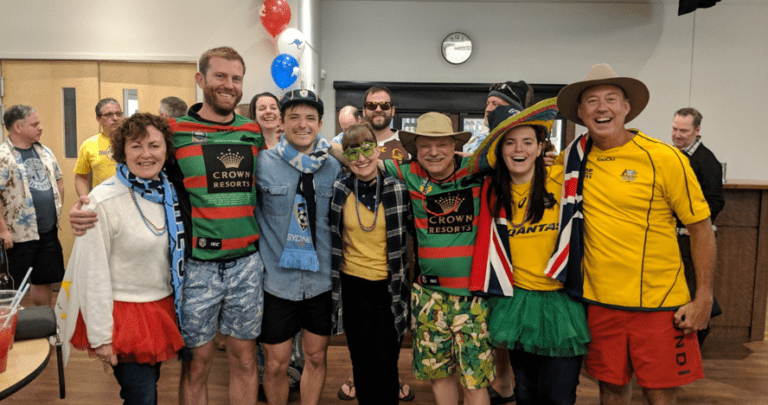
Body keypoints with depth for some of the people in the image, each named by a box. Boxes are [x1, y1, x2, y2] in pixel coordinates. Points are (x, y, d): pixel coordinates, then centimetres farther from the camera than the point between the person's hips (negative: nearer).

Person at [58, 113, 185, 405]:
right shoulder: (104, 201, -17)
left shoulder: (170, 193, 1)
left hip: (163, 309, 6)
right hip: (123, 312, -5)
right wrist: (100, 336, -14)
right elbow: (93, 273, -15)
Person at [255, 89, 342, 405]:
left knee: (316, 357, 15)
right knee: (276, 364, 8)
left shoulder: (334, 168, 2)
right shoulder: (262, 163, -5)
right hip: (277, 281, -2)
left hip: (322, 281, 2)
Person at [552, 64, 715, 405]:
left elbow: (701, 227, -4)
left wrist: (703, 299, -6)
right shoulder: (576, 157, 0)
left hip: (658, 303, -2)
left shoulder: (664, 158, -10)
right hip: (599, 300, 3)